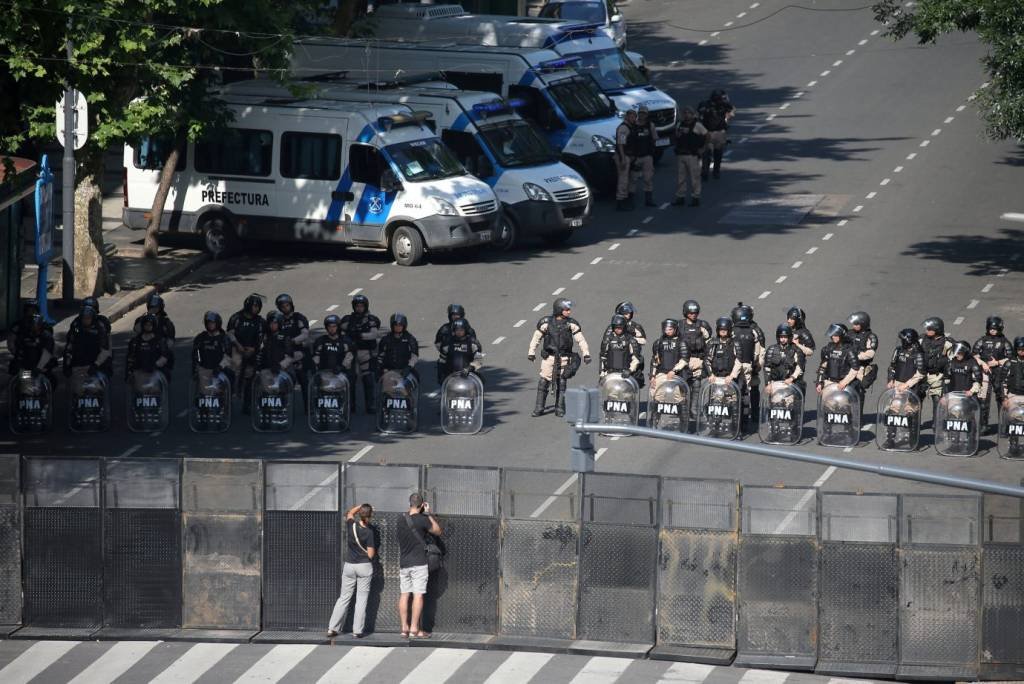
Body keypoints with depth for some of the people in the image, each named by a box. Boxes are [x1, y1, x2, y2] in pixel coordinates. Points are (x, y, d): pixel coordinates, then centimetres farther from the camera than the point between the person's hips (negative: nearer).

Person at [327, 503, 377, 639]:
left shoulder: (352, 526, -4)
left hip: (349, 565, 4)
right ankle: (358, 631, 2)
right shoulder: (369, 532, -15)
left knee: (344, 597, 11)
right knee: (361, 599, 4)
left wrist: (361, 505, 18)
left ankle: (332, 628, 8)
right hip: (364, 567, -4)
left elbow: (350, 513, 20)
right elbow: (371, 554, -13)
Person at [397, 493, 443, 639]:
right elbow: (438, 531, 0)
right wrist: (429, 514, 5)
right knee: (418, 595, -4)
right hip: (419, 564, -6)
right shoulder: (422, 520, -12)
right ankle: (414, 629, -7)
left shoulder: (401, 521, 6)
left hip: (404, 564, 6)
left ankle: (404, 628, 8)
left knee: (404, 595, 8)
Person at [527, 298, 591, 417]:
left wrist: (586, 354, -8)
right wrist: (531, 352, 6)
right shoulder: (546, 322, -3)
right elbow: (536, 337, 6)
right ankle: (539, 408, 5)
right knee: (543, 382, -3)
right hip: (549, 357, -1)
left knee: (562, 383, 3)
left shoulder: (571, 323, -1)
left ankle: (560, 408, 13)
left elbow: (580, 339, -1)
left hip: (564, 358, 1)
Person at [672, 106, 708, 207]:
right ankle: (680, 197, 14)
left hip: (692, 156, -5)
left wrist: (702, 149, -5)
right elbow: (675, 137, 27)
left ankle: (695, 197, 3)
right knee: (680, 177, 7)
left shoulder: (697, 126, -4)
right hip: (680, 155, 5)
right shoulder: (680, 125, 11)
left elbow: (708, 138, 0)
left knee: (694, 177, -3)